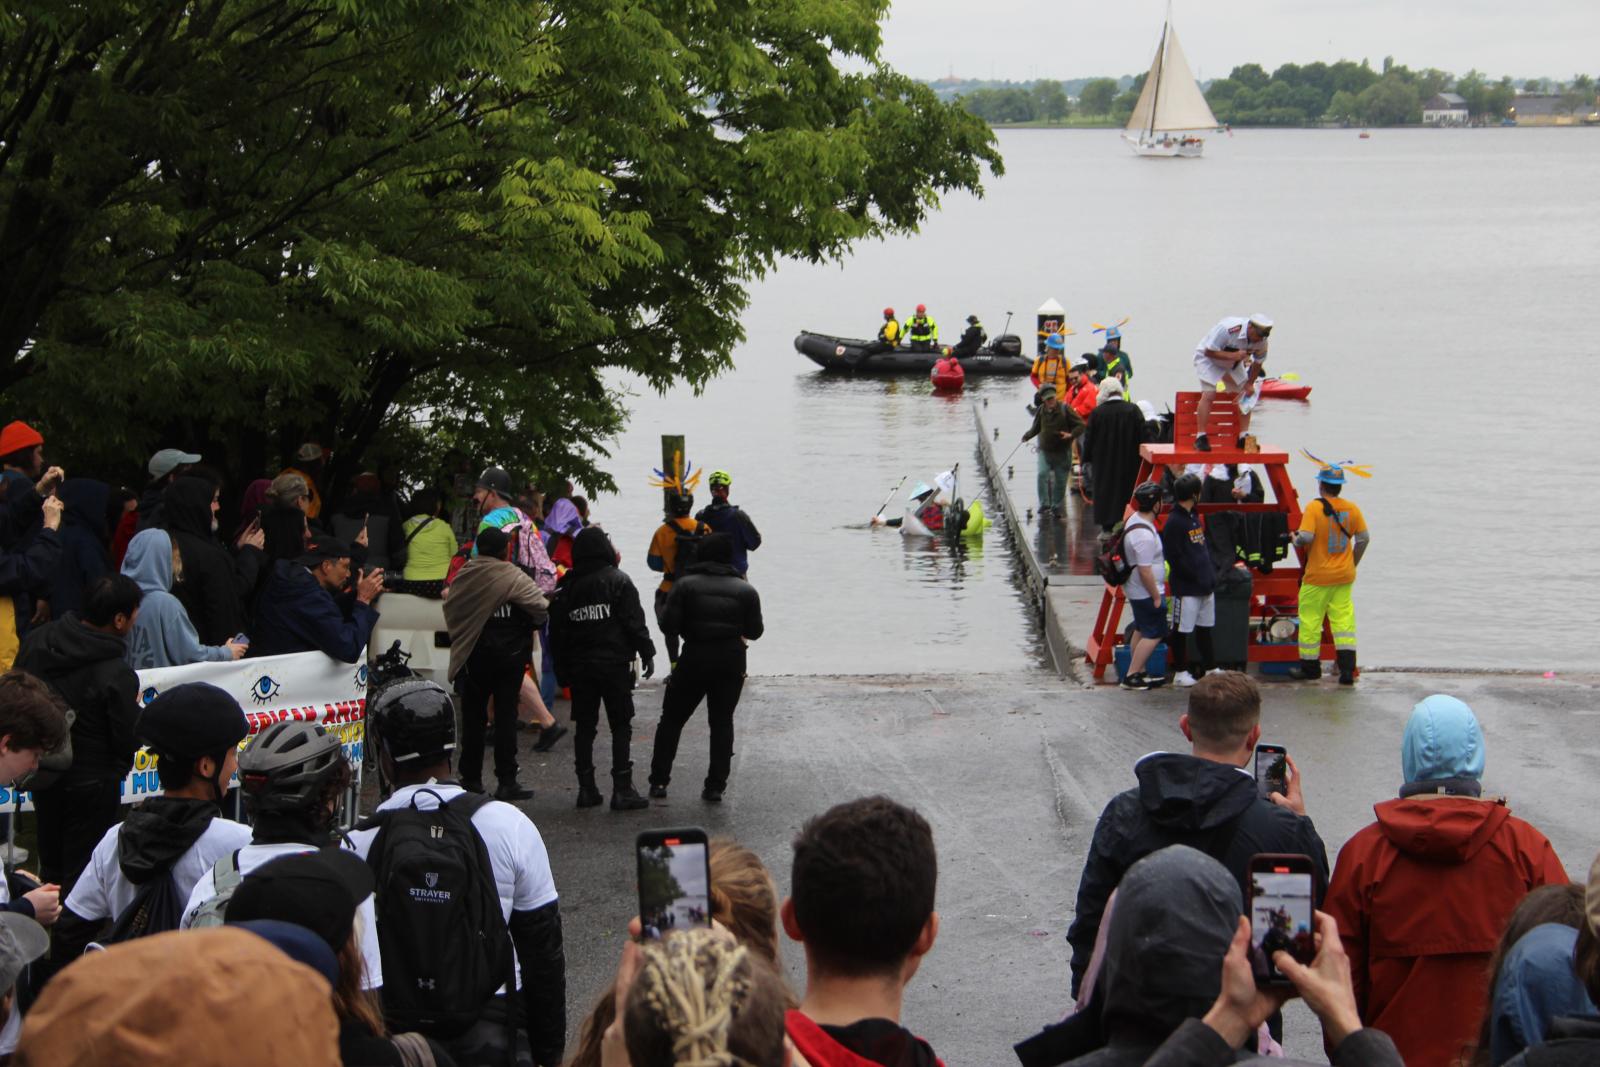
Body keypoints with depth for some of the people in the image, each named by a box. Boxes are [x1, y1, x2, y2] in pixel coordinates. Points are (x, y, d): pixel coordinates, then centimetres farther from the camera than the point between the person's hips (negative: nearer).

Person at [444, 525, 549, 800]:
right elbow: (540, 608, -16)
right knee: (506, 716, 1)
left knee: (473, 715, 12)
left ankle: (471, 777, 17)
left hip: (474, 656, 3)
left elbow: (450, 609, 5)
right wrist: (526, 627, 4)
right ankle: (507, 782, 0)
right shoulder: (515, 578, -14)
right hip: (509, 654, -3)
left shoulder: (463, 576, -1)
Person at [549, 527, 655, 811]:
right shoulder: (618, 581, -6)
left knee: (585, 727, 10)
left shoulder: (565, 588, 6)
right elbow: (635, 622, -10)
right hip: (614, 664, -4)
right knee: (621, 726, 0)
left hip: (579, 667, 4)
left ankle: (586, 788, 10)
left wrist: (562, 670, 14)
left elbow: (556, 635, 8)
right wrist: (647, 653, 0)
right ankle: (622, 789, -5)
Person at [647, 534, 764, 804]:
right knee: (722, 722, 9)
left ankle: (659, 781, 9)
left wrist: (691, 632, 11)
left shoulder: (686, 584, -2)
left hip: (694, 658, -1)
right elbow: (755, 630, 0)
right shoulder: (745, 590, 1)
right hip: (730, 661, 1)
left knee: (672, 720, 11)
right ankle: (715, 786, 4)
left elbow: (671, 622, -9)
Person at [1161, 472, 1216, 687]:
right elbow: (1174, 558, -19)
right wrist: (1196, 577, -16)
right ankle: (1180, 673, 8)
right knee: (1181, 630, 1)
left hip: (1205, 585, 9)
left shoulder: (1195, 518, 13)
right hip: (1185, 588, -9)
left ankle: (1210, 668, 24)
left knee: (1205, 628, 16)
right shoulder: (1174, 522, -15)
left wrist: (1211, 576, 11)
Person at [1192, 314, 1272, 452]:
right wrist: (1233, 355, -40)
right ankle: (1201, 438, -16)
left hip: (1234, 361, 6)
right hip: (1208, 358, -6)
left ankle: (1243, 438, 3)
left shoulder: (1261, 340, -18)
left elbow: (1257, 363, -2)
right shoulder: (1227, 329, -36)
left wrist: (1249, 385, -6)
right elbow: (1208, 351, -30)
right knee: (1209, 394, -20)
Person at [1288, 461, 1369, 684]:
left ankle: (1310, 667, 16)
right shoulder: (1351, 509, 0)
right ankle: (1347, 668, -2)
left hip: (1318, 577, -4)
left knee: (1310, 620, 8)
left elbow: (1306, 537, -23)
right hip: (1344, 576, 4)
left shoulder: (1315, 508, -14)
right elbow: (1363, 538, 5)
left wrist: (1295, 539, 0)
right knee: (1344, 618, 6)